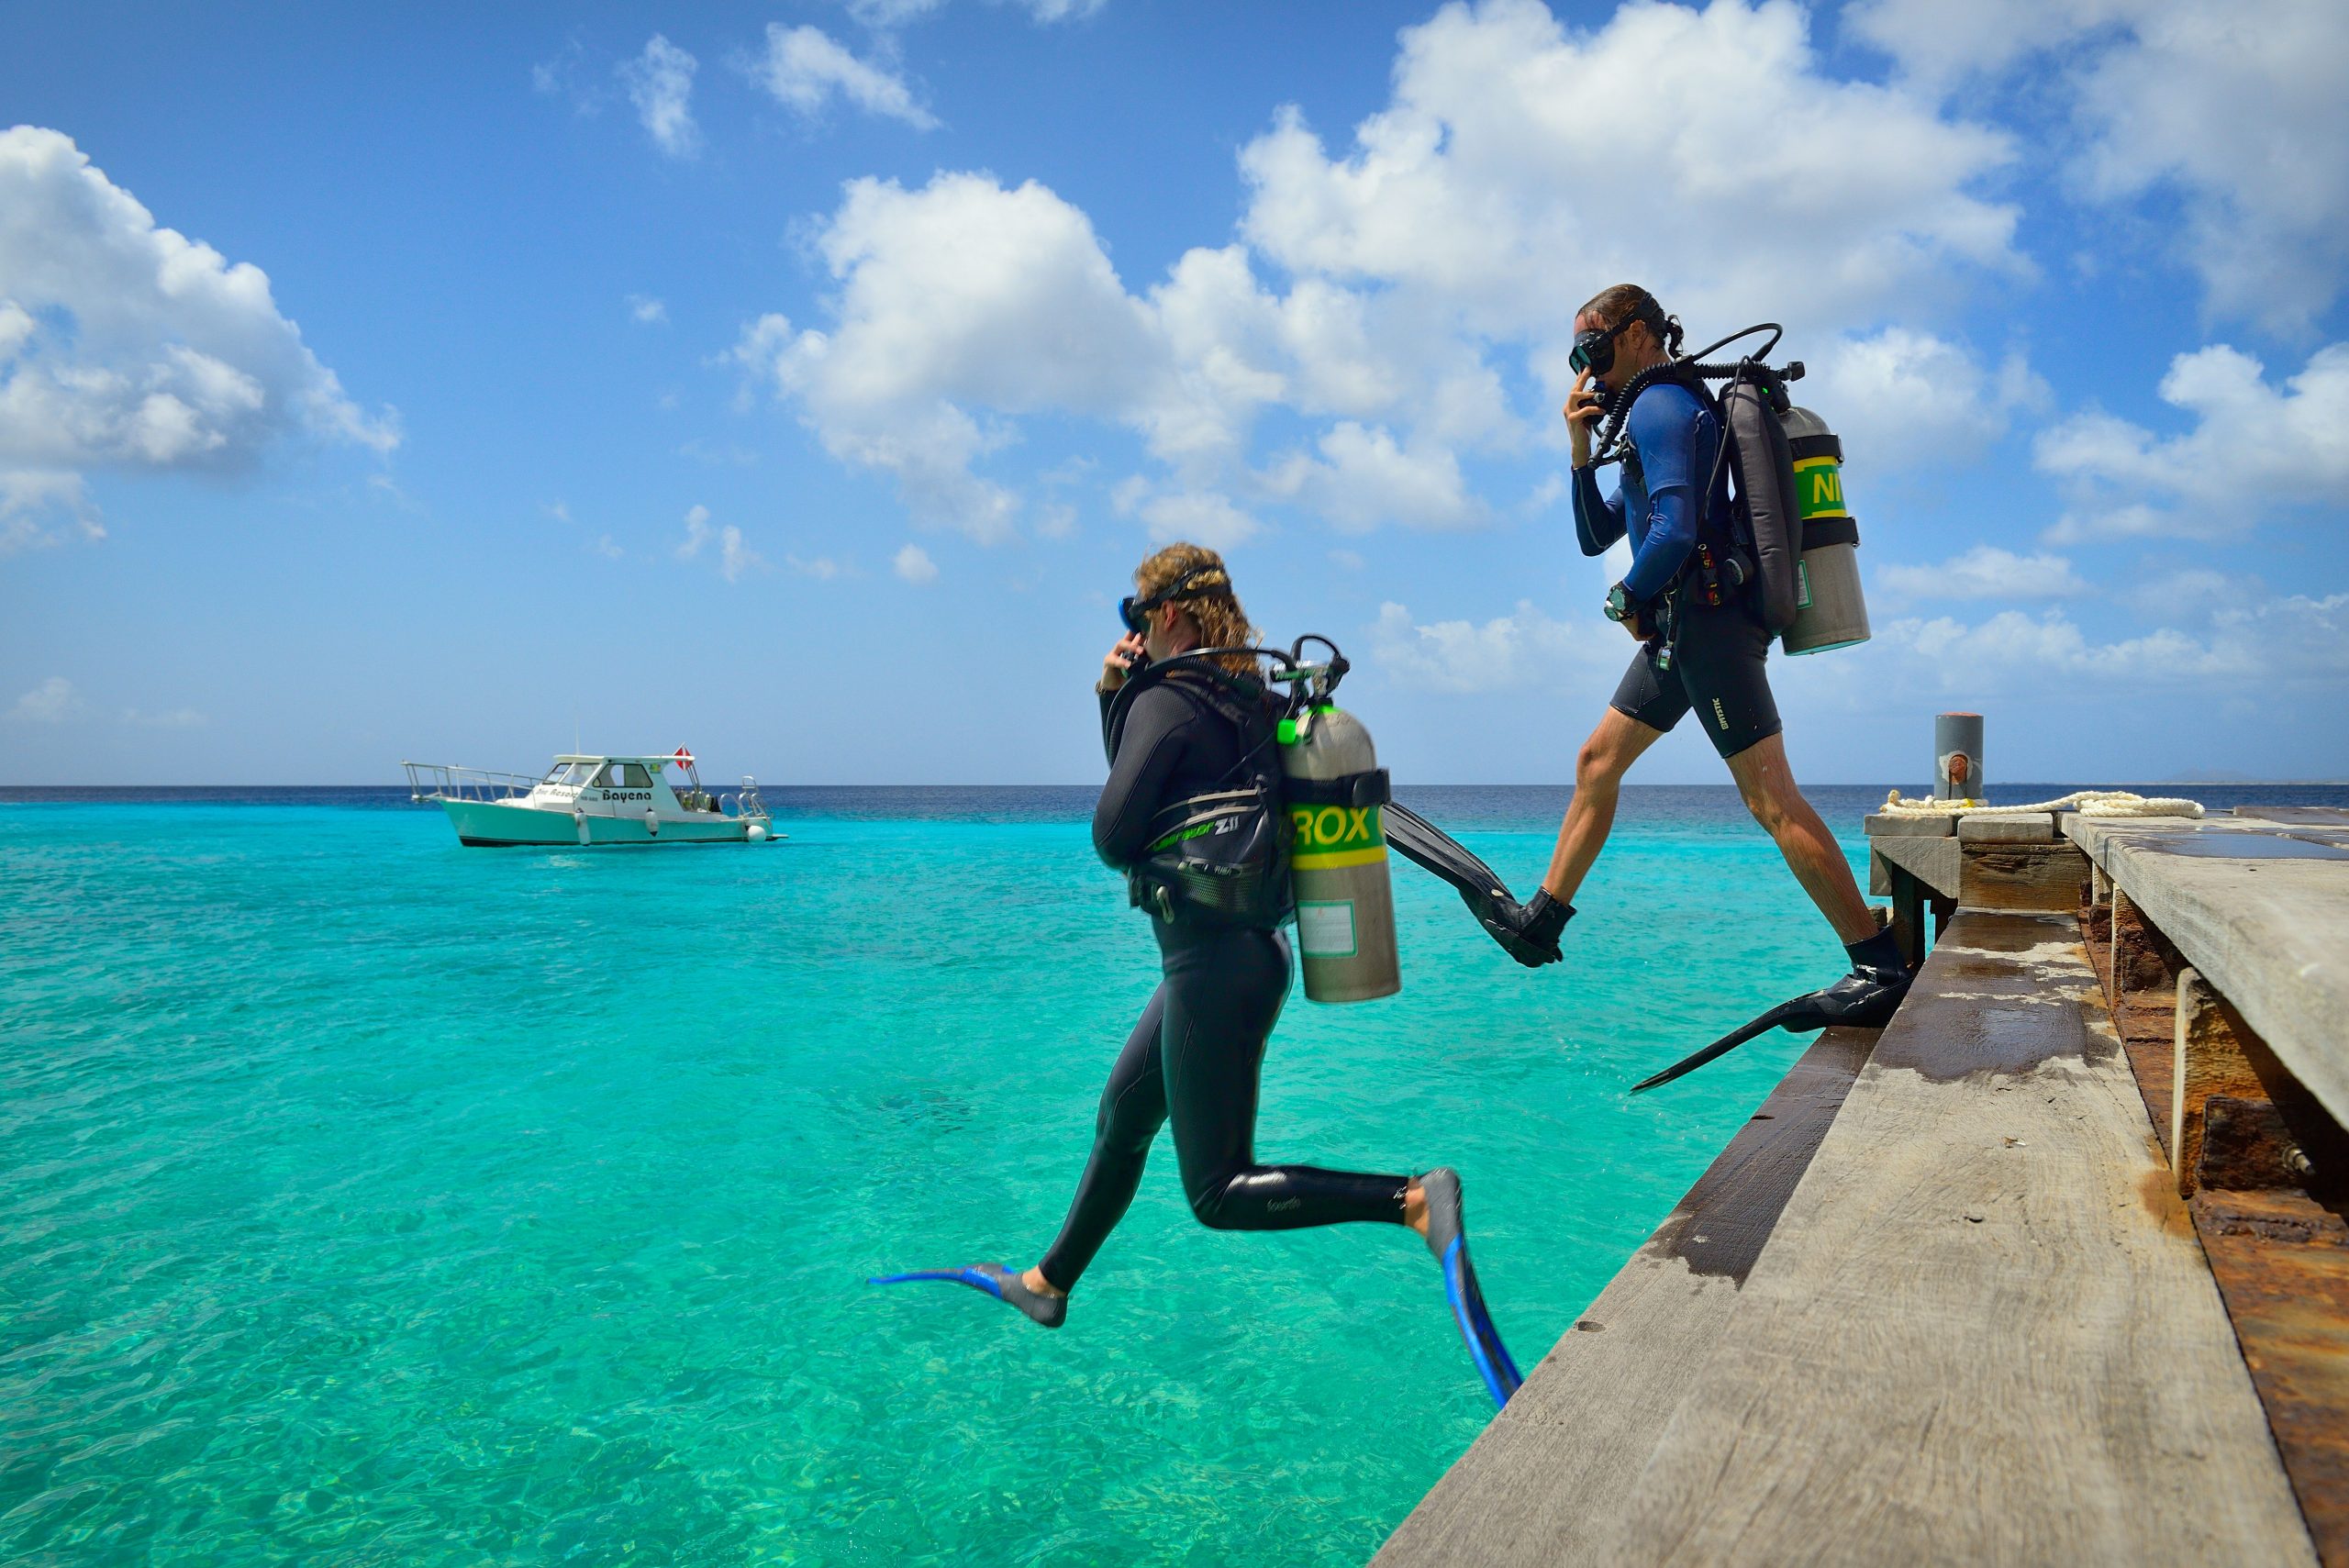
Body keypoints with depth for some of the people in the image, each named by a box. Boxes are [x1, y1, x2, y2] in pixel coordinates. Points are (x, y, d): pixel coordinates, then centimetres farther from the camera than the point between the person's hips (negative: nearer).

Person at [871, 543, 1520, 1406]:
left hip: (1211, 961, -10)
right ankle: (1047, 1283, 40)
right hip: (1247, 947, 10)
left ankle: (1414, 1199, -13)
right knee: (1122, 1118, 23)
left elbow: (1114, 835, -17)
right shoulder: (1244, 697, 11)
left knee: (1219, 1192, -2)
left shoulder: (1168, 699, -16)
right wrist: (1113, 698, 8)